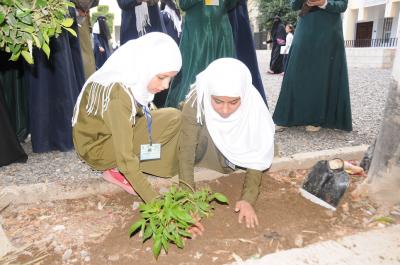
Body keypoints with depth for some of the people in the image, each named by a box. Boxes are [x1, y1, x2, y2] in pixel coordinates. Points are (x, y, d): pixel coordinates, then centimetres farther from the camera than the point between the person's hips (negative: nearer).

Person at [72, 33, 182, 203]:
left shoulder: (132, 78, -10)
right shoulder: (118, 94, -34)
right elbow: (126, 158, -33)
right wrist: (155, 201, -32)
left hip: (111, 133, 8)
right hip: (95, 147, -8)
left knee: (174, 118, -2)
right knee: (170, 122, -19)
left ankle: (118, 168, 3)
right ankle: (117, 171, -7)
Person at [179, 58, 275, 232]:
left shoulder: (253, 105, -31)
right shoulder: (196, 103, -35)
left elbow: (257, 156, -27)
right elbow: (186, 153, -36)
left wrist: (248, 198, -37)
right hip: (205, 143, -3)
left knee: (264, 157, -17)